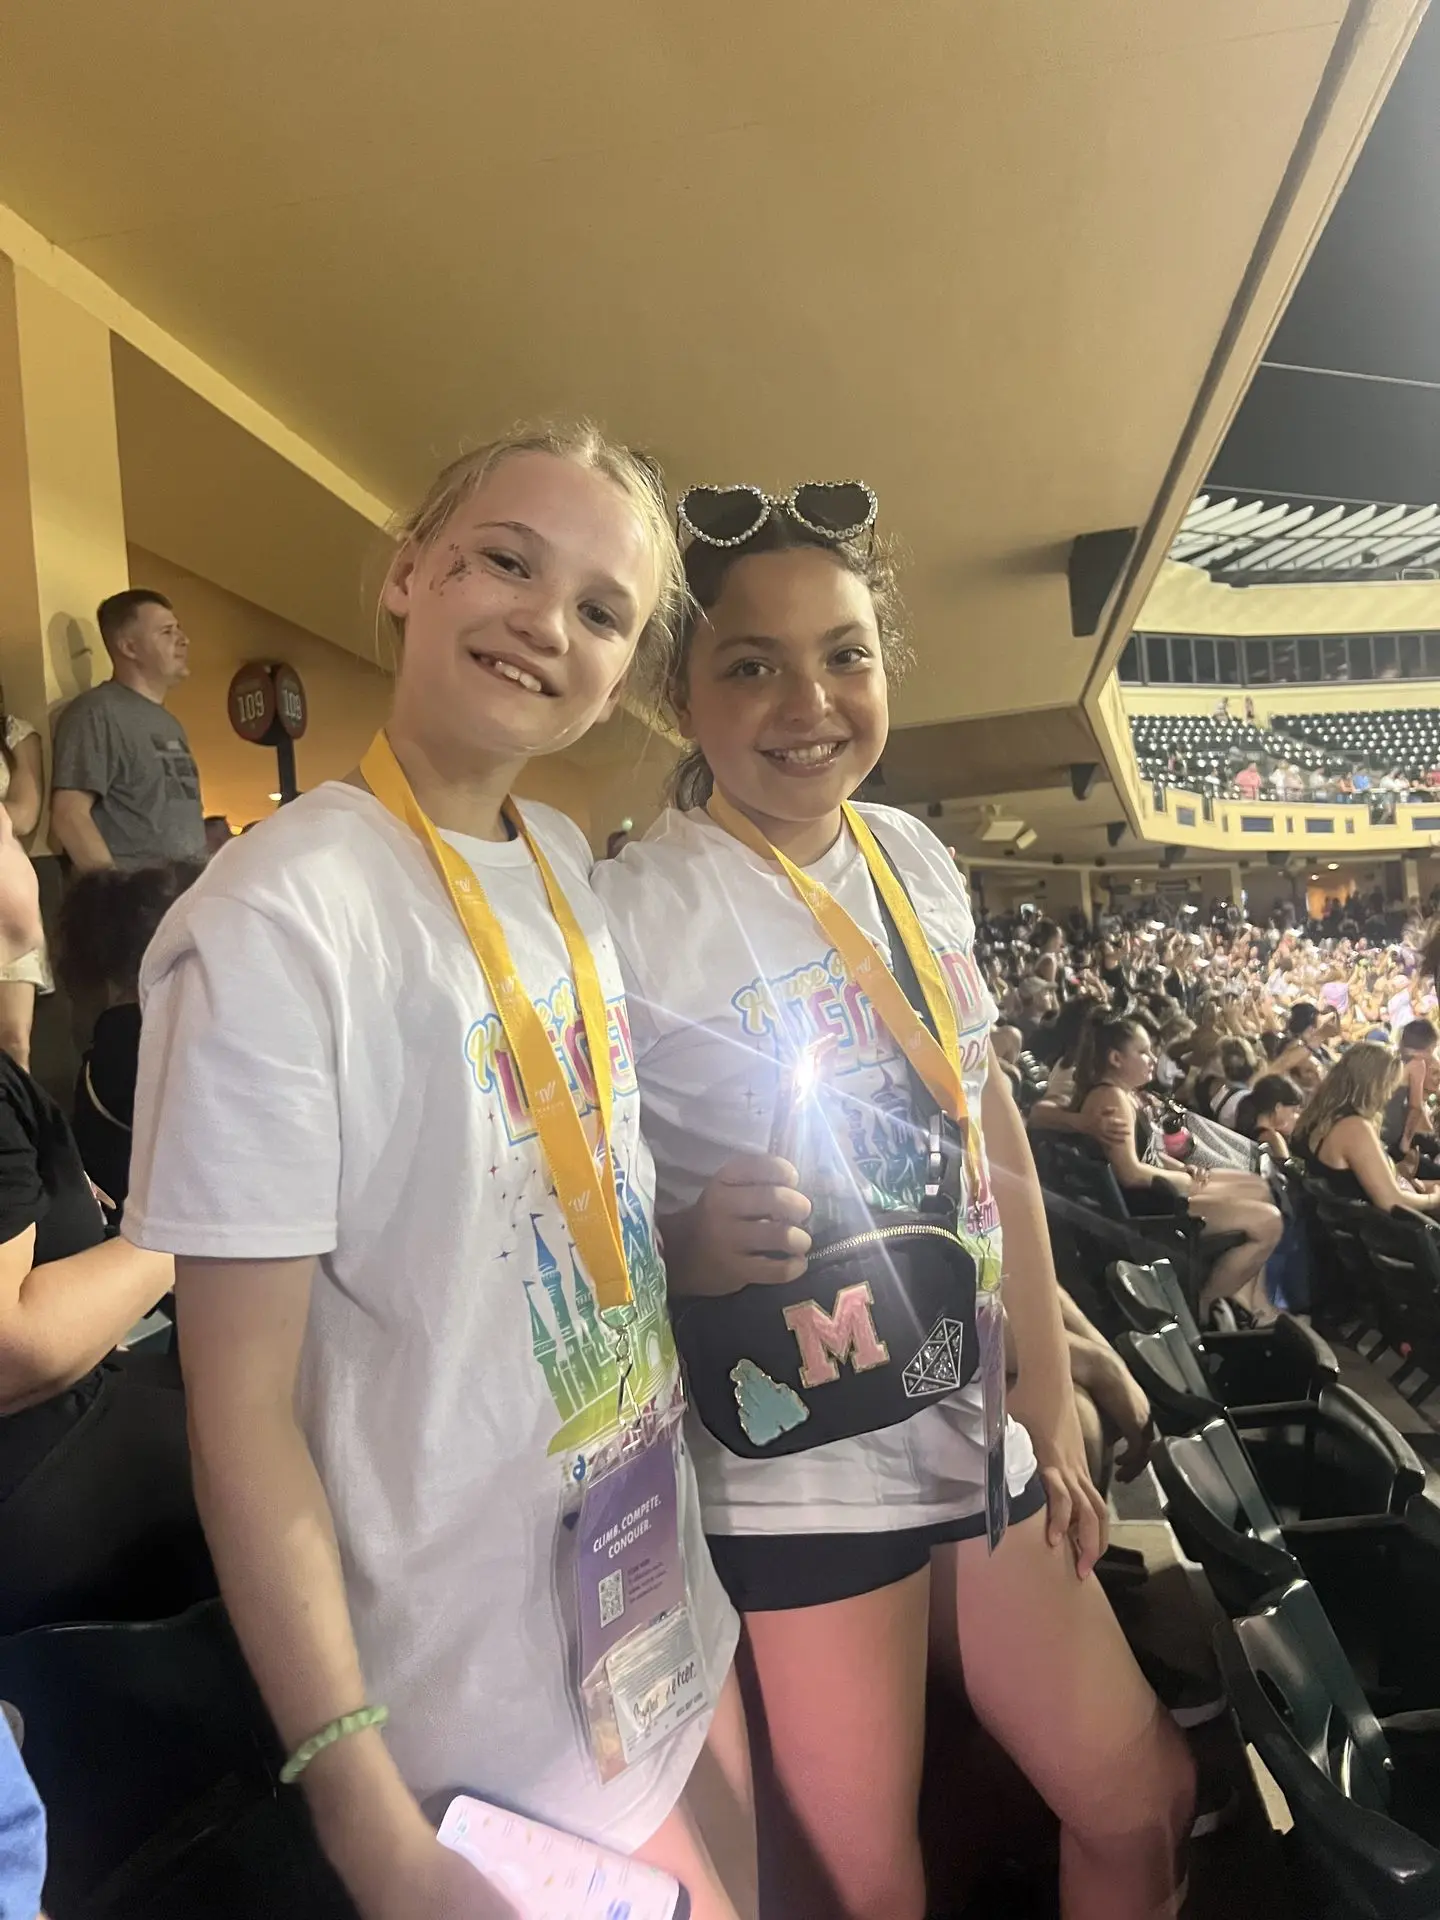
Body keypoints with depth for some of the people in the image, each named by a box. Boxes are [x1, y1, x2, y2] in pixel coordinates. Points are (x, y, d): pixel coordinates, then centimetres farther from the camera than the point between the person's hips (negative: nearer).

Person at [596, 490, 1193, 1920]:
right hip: (791, 1483, -5)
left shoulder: (915, 861, 0)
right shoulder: (627, 910, -17)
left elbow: (993, 1133, 7)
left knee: (1141, 1802, 21)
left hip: (983, 1443, 6)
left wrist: (1055, 1412, 9)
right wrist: (692, 1249, -32)